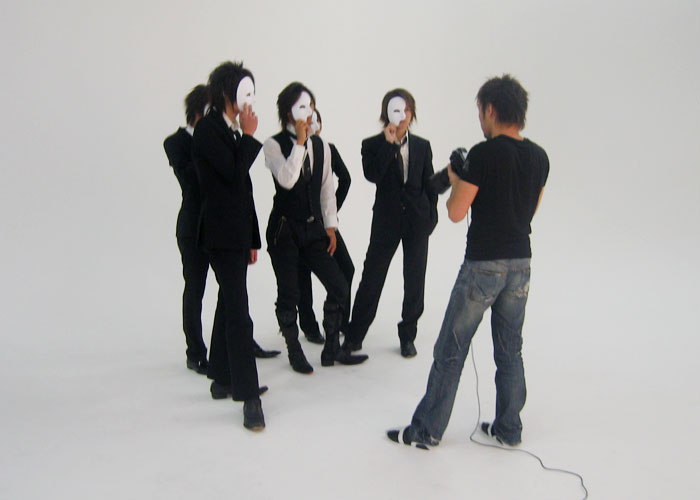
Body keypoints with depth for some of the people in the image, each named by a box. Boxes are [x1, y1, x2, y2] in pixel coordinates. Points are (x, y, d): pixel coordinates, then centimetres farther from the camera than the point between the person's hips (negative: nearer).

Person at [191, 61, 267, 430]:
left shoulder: (233, 131, 13)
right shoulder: (208, 129, -11)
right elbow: (233, 173, -22)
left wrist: (251, 240, 17)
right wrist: (249, 136, -10)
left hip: (236, 234, 9)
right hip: (221, 233, -9)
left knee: (228, 306, 16)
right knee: (238, 314, -10)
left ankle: (222, 379, 29)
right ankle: (249, 397, -6)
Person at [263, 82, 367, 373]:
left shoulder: (321, 146, 8)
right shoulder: (274, 145, -7)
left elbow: (327, 188, 11)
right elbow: (286, 179, -23)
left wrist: (330, 226, 6)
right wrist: (299, 142, -20)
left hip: (314, 229, 5)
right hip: (284, 230, -5)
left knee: (339, 287, 0)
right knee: (289, 295, 3)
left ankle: (332, 349, 16)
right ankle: (294, 352, 23)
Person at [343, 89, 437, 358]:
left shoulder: (422, 146, 6)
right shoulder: (373, 145, -1)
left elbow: (429, 184, 9)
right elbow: (373, 175, -19)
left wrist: (431, 216, 2)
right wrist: (389, 143, -20)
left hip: (417, 219, 2)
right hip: (386, 219, -2)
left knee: (415, 280, 7)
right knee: (372, 277, 2)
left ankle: (408, 335, 22)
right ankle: (354, 335, 16)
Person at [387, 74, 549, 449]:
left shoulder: (484, 154, -15)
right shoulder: (539, 157, 5)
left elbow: (456, 213, -13)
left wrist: (456, 180, 6)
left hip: (483, 264, -6)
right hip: (520, 263, 7)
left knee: (451, 349, 3)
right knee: (510, 350, 16)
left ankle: (426, 430, 12)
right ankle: (508, 429, 26)